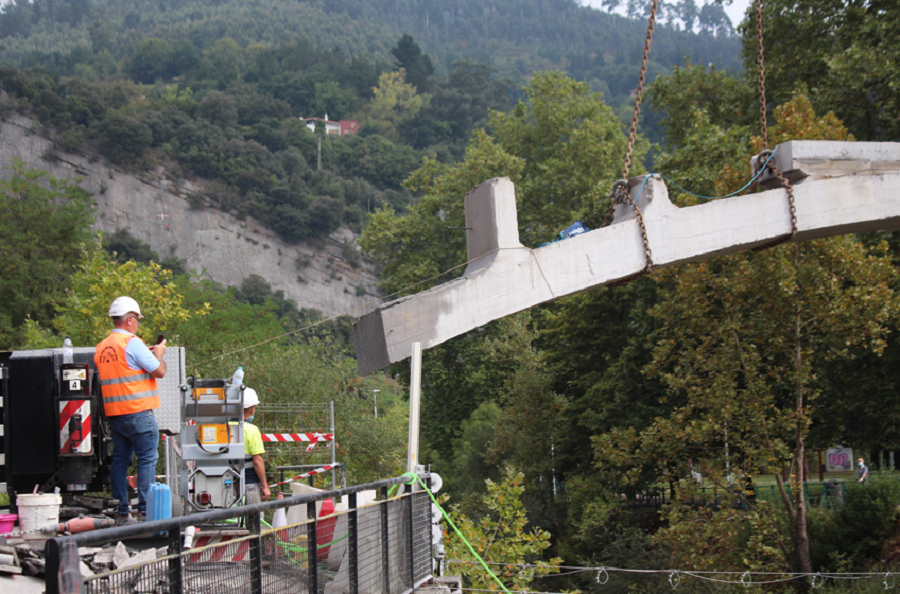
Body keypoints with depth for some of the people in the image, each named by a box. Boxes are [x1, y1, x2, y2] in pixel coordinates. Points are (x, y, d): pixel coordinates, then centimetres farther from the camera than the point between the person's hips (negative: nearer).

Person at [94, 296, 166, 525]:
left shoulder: (101, 348, 11)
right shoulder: (132, 343, -12)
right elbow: (159, 371, -11)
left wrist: (146, 354, 23)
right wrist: (159, 354, 8)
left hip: (113, 413, 7)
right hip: (137, 412, -7)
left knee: (120, 460, 10)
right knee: (147, 459, -3)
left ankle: (121, 512, 11)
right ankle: (145, 511, -7)